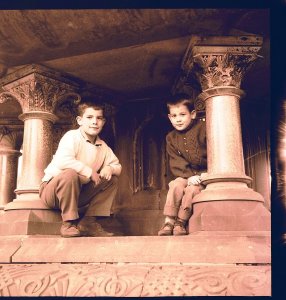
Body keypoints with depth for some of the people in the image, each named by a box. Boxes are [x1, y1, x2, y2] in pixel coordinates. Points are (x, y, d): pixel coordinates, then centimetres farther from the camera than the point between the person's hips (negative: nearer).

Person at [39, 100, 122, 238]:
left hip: (78, 193, 7)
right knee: (70, 174, -37)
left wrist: (110, 168, -14)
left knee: (112, 179, 0)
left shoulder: (103, 146, 6)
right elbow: (62, 161, -34)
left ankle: (89, 221, -4)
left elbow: (117, 166, 11)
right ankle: (69, 223, -20)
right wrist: (89, 171, -26)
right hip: (52, 189, -7)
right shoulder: (72, 136, -16)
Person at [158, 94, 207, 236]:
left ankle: (181, 223, -16)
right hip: (186, 174, 3)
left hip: (205, 174, -3)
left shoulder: (203, 129, -8)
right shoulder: (171, 137, 5)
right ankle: (169, 222, -21)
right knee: (176, 185, -25)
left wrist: (204, 175, -20)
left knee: (192, 189, -29)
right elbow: (176, 163, -3)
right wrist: (190, 176, -20)